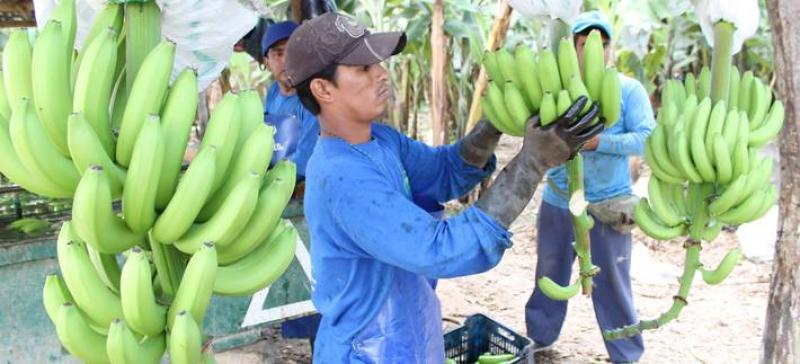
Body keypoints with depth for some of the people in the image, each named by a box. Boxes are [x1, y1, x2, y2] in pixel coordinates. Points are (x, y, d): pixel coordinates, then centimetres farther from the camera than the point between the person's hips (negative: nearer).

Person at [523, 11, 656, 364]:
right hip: (557, 202, 3)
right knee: (549, 275, 17)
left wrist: (599, 142, -27)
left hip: (608, 205, -3)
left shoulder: (629, 89, -6)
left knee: (611, 283, 6)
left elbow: (647, 138, -15)